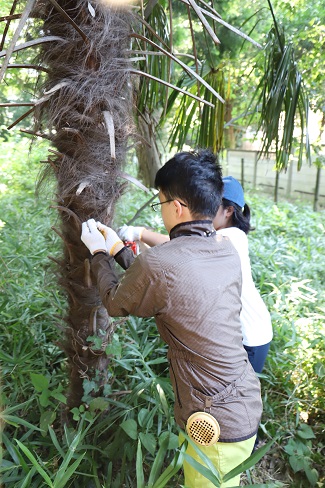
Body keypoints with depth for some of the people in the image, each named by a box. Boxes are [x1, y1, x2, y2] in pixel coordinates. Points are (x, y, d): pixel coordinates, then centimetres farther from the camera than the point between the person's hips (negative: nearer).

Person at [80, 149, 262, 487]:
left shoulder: (157, 264, -27)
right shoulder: (227, 251, -4)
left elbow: (115, 304, -4)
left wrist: (100, 254, 12)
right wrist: (118, 249, 18)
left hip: (218, 426, -7)